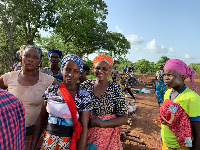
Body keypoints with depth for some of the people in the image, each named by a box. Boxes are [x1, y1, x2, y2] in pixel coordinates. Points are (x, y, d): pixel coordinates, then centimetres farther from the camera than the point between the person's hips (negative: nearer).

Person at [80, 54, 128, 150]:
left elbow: (124, 118, -9)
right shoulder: (86, 85, -4)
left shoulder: (116, 89, -8)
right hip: (86, 134, 2)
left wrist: (101, 124, -19)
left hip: (108, 136, -1)